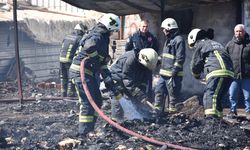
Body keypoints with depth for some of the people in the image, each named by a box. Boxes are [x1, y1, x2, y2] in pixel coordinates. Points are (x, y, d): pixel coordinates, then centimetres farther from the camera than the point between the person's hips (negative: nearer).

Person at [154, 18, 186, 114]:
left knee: (173, 95, -1)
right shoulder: (168, 40, 19)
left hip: (172, 74, -10)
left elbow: (180, 58, -18)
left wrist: (173, 72, -21)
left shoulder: (179, 40, -12)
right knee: (159, 92, 13)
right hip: (164, 74, 10)